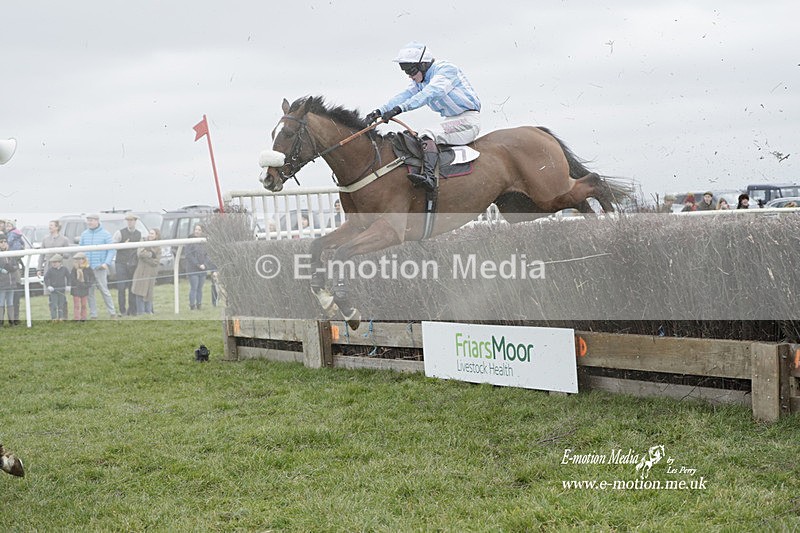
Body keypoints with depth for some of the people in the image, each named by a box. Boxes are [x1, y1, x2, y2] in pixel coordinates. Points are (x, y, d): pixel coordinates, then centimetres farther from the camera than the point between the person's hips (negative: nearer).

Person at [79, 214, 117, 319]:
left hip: (99, 268, -4)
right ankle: (93, 315, 11)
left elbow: (111, 250, -2)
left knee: (104, 290, -4)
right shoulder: (84, 234, 11)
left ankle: (112, 313, 6)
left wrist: (107, 263, -15)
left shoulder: (105, 234, -1)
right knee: (89, 292, 4)